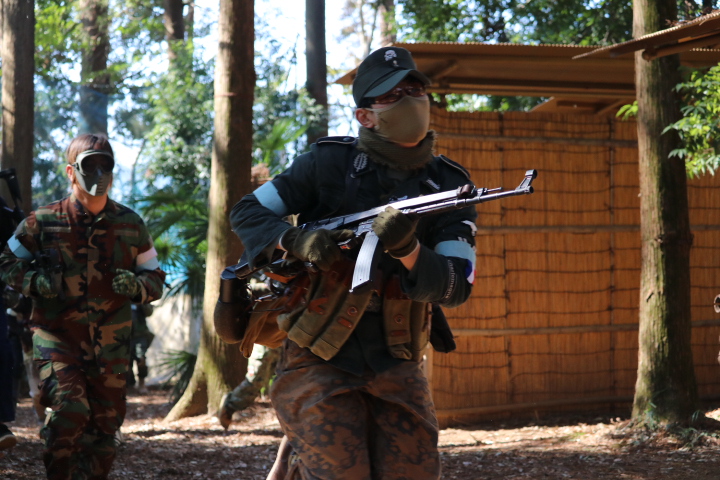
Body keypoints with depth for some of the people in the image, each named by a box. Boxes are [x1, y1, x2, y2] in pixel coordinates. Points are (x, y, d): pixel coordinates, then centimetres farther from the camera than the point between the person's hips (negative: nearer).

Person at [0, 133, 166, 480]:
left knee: (105, 426, 8)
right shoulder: (43, 222, -2)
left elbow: (155, 278, 11)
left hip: (109, 345, 3)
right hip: (57, 337, -3)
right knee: (68, 412, -20)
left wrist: (136, 286, -12)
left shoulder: (130, 225, 5)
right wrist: (35, 282, -12)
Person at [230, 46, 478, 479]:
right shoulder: (331, 163, -3)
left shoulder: (449, 185, 2)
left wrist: (405, 249, -26)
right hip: (320, 363, -3)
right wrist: (296, 241, -17)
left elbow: (456, 288, -7)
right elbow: (246, 213, 3)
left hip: (397, 368, 3)